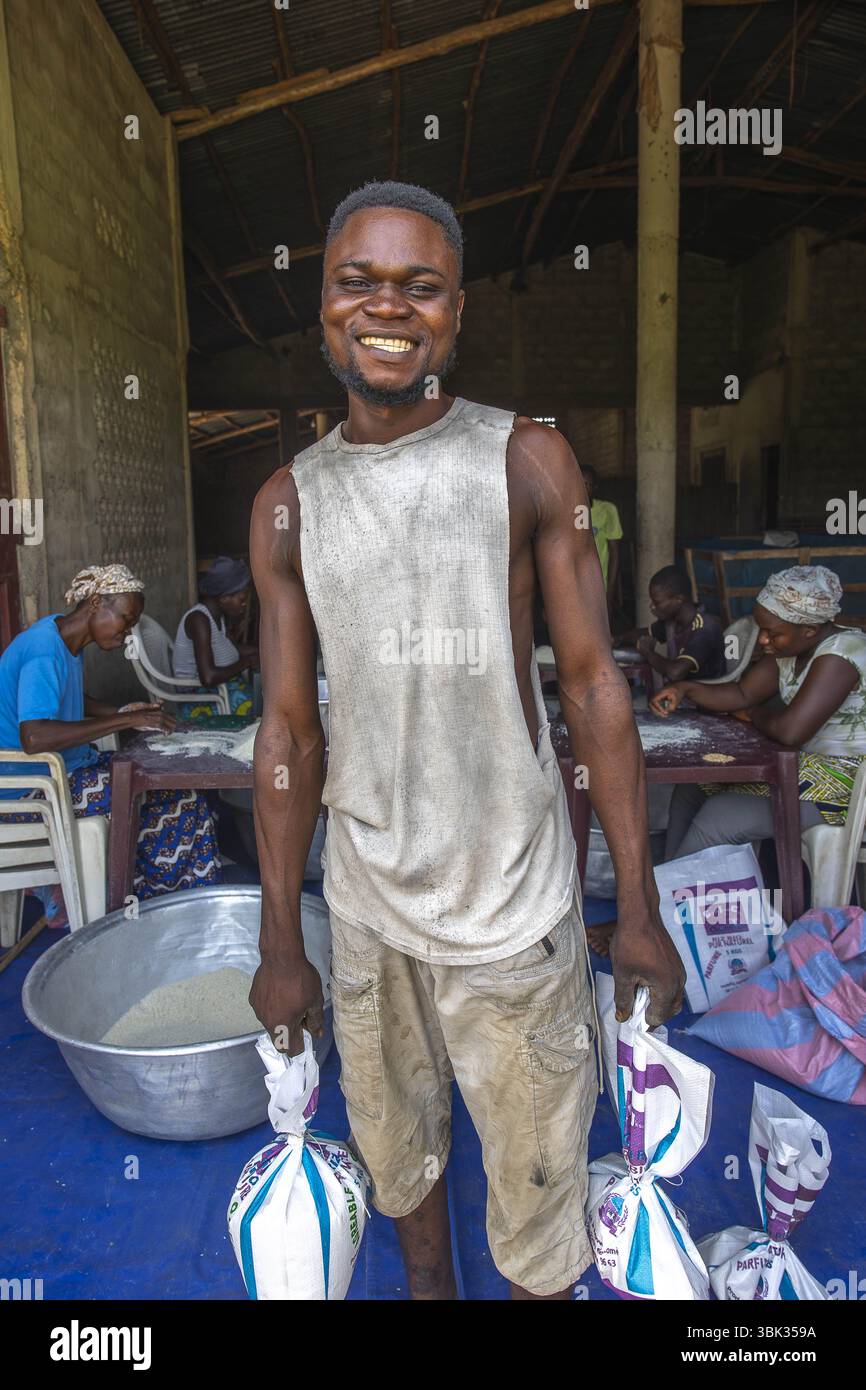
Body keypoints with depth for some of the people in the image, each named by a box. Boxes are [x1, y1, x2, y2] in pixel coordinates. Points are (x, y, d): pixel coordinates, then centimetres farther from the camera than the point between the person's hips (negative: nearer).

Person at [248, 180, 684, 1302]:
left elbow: (591, 684, -5)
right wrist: (279, 945, 3)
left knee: (536, 1167, 13)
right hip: (364, 897, 3)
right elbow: (290, 728, 1)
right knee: (396, 1139, 24)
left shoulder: (528, 463, -6)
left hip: (513, 902, -2)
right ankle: (428, 1280, 53)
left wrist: (639, 906, -5)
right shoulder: (290, 503, 0)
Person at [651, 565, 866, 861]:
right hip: (800, 762, 10)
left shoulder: (839, 655, -27)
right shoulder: (790, 648, 2)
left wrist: (754, 715, -11)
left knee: (717, 816, -20)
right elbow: (742, 693, 6)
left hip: (840, 782, -9)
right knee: (692, 787, 6)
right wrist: (685, 688, -11)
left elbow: (790, 731, -33)